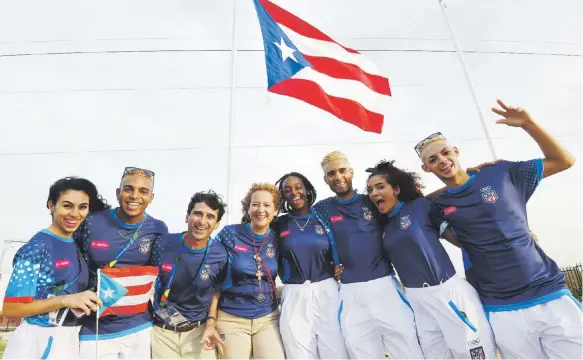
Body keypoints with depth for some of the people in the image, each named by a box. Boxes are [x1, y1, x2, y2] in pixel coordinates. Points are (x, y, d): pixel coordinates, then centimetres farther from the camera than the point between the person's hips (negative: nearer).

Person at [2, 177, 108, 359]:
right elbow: (10, 309, -15)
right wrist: (66, 300, -24)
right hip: (38, 339, -6)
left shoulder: (79, 244, 2)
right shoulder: (37, 247, -16)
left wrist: (93, 298, -2)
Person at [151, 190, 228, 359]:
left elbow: (217, 292, 1)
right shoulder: (164, 244, -14)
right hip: (161, 330, 0)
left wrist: (211, 324, -8)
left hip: (198, 331, 0)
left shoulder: (220, 255, -13)